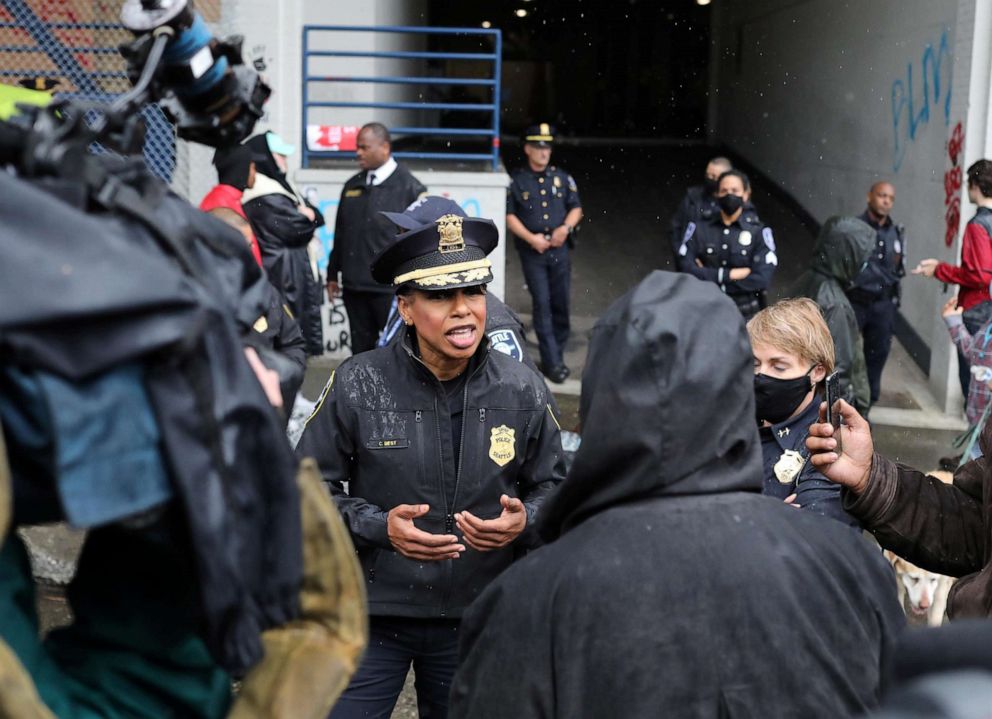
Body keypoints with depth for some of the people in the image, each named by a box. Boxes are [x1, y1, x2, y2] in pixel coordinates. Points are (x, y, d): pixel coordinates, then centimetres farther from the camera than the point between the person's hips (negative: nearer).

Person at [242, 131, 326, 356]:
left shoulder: (278, 186, 17)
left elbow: (316, 216, 13)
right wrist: (307, 216, 2)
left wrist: (305, 213, -8)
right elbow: (296, 228, -17)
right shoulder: (266, 198, -15)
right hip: (282, 277, -10)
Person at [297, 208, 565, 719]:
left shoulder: (523, 392, -5)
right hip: (372, 611, -2)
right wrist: (378, 526, -19)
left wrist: (524, 522, -15)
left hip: (477, 617, 2)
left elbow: (551, 486, 7)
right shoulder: (357, 385, -12)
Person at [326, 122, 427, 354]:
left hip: (391, 286, -5)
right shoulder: (352, 186, 14)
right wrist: (333, 274, 19)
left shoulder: (409, 187, -3)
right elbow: (340, 233, 20)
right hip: (354, 285, 6)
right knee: (361, 349, 11)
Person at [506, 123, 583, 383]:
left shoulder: (562, 178, 9)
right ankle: (551, 362, -4)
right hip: (531, 251, -3)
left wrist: (566, 228, -9)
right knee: (542, 303, -6)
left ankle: (558, 354, 19)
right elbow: (509, 215, -1)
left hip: (559, 249, 3)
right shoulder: (516, 180, 1)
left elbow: (576, 208, 12)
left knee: (560, 303, 5)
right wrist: (531, 238, -13)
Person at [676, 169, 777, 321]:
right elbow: (686, 269, -8)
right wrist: (730, 274, -13)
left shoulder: (759, 232, -2)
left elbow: (761, 279, -13)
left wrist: (707, 275, -10)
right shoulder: (699, 228, 3)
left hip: (745, 315, -1)